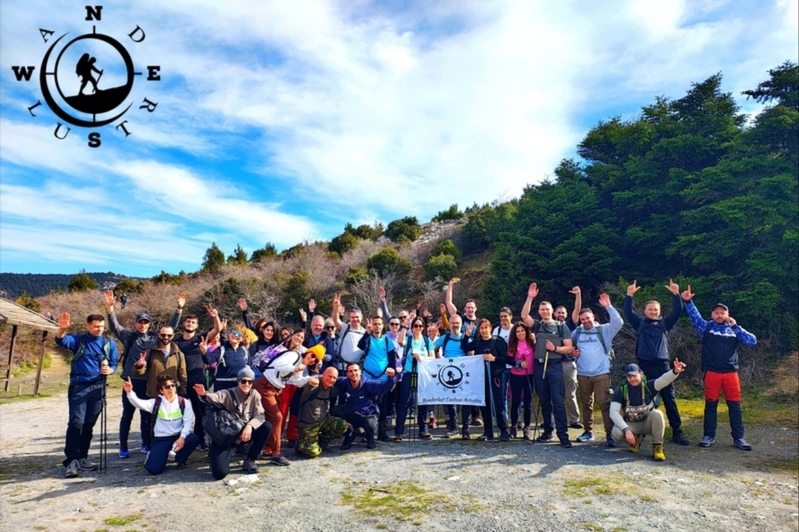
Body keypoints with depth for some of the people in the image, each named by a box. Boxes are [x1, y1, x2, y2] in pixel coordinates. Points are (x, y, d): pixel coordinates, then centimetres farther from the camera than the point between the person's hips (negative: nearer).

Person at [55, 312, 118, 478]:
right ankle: (71, 460, -5)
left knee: (89, 424, 9)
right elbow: (60, 340, -19)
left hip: (98, 387, 3)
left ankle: (82, 458, 20)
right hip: (78, 386, -3)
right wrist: (62, 329, -40)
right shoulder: (78, 340, 0)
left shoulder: (109, 343, 6)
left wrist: (109, 370, -16)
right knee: (76, 422, -10)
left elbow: (114, 364, 7)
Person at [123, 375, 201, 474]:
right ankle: (152, 455, 21)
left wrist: (182, 437, -21)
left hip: (178, 437, 1)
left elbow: (188, 422, -5)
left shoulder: (184, 403, 1)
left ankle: (180, 458, 3)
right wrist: (129, 392, -34)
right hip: (161, 439, -1)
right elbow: (138, 403, -15)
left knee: (195, 439, -30)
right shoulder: (156, 403, 0)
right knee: (154, 469, -19)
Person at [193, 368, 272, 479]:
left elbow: (260, 415, -9)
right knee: (220, 473, -21)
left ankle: (249, 461, -4)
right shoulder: (228, 394, -14)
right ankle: (215, 455, 17)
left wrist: (249, 426, -29)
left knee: (267, 426, -19)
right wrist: (204, 394, -58)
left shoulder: (255, 395, -3)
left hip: (244, 434, 4)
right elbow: (215, 397, -35)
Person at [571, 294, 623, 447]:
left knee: (605, 404, -7)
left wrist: (608, 306, -20)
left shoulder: (604, 330, -1)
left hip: (601, 374, -4)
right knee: (586, 404, 13)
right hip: (583, 374, 4)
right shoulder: (577, 332, 7)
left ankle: (610, 434, -3)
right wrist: (571, 352, -1)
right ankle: (588, 431, 25)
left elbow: (618, 322, -17)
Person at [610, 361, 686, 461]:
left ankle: (657, 447, -14)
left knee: (657, 414, -33)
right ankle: (634, 439, 6)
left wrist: (675, 372, -58)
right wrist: (626, 430, -33)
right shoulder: (621, 390, -15)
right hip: (631, 425, 1)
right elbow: (613, 412, -21)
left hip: (648, 423, 0)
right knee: (616, 432, -30)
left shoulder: (648, 386, -15)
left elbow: (663, 380, -35)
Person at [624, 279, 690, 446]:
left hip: (662, 365, 1)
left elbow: (678, 311, 2)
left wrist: (676, 294, -11)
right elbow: (628, 312, -3)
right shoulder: (640, 323, 9)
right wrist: (629, 295, -15)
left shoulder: (664, 323, 12)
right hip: (644, 365, -1)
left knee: (669, 398, 1)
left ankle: (677, 431, 6)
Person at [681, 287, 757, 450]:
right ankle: (709, 436, 13)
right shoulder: (707, 327, 6)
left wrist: (735, 326, -6)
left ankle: (738, 438, 13)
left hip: (731, 373, 2)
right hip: (712, 373, -1)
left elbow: (752, 341, 0)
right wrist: (688, 301, -18)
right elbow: (694, 316, -4)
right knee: (711, 405, 5)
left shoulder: (734, 330, 10)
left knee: (735, 405, 4)